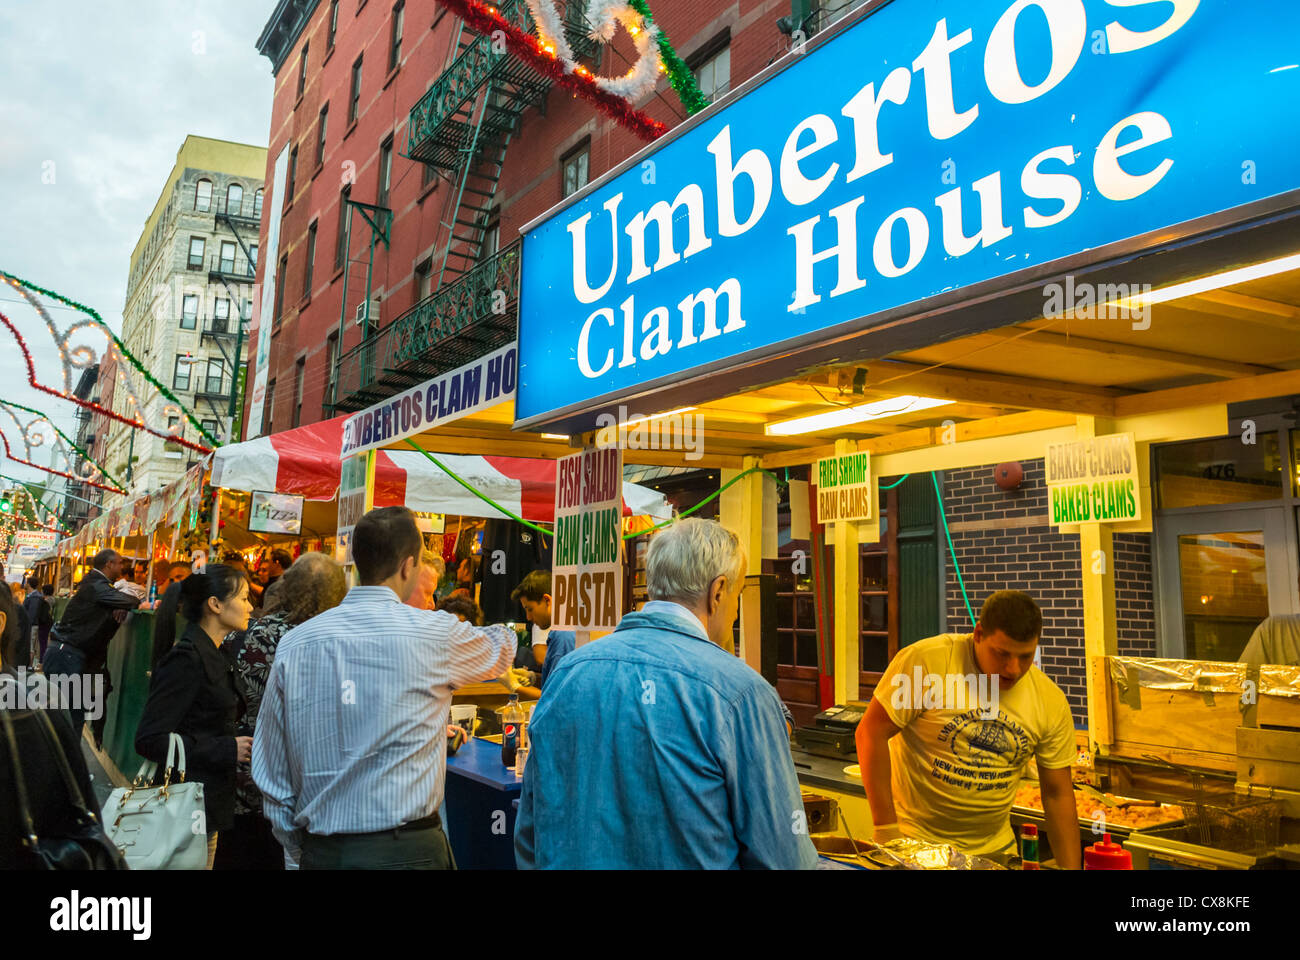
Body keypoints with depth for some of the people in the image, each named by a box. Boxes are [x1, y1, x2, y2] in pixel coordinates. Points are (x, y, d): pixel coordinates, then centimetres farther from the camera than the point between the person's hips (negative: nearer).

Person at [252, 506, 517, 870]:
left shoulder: (293, 643, -2)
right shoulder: (433, 634, -10)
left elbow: (271, 768, 2)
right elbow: (498, 652, 12)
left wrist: (300, 851, 15)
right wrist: (506, 631, 36)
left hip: (320, 852, 4)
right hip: (406, 850, -3)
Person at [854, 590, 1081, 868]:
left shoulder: (1052, 702, -6)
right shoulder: (927, 660, -20)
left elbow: (1058, 794, 2)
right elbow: (872, 733, -17)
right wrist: (886, 829, -17)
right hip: (914, 840, -3)